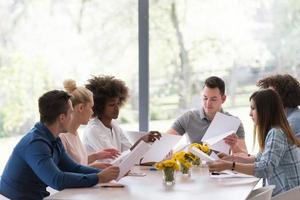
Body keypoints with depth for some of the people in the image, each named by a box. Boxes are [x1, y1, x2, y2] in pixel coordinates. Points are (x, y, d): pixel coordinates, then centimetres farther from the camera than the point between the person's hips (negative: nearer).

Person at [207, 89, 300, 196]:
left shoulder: (276, 134, -17)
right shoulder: (274, 131, 13)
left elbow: (266, 168, -28)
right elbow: (259, 160, 23)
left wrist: (230, 166, -31)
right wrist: (233, 158, 11)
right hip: (281, 194, 9)